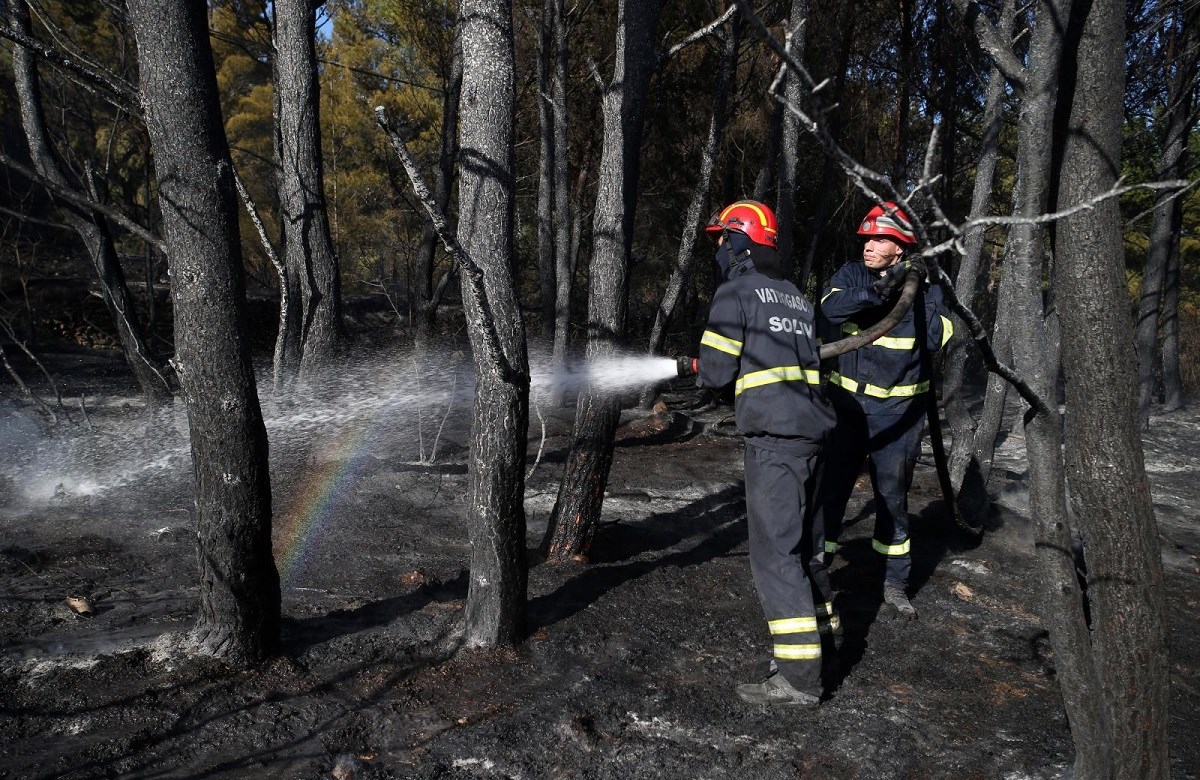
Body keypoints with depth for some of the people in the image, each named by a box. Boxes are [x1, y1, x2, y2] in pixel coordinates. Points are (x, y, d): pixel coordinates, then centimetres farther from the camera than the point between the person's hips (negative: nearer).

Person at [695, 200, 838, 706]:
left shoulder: (736, 292, -3)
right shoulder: (796, 296, 21)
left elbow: (717, 371, -8)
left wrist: (699, 368, 14)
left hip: (774, 434, -9)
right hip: (811, 428, 9)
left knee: (775, 551, -8)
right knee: (799, 540, 19)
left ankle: (799, 677, -7)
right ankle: (819, 637, 29)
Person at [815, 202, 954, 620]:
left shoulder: (924, 287, -2)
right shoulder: (851, 274, 0)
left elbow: (936, 339, -16)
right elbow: (830, 309, -20)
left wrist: (919, 294, -23)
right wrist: (878, 291, -30)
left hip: (898, 410, 0)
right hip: (846, 403, 0)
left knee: (893, 496, 9)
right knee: (830, 488, 2)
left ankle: (895, 583, 24)